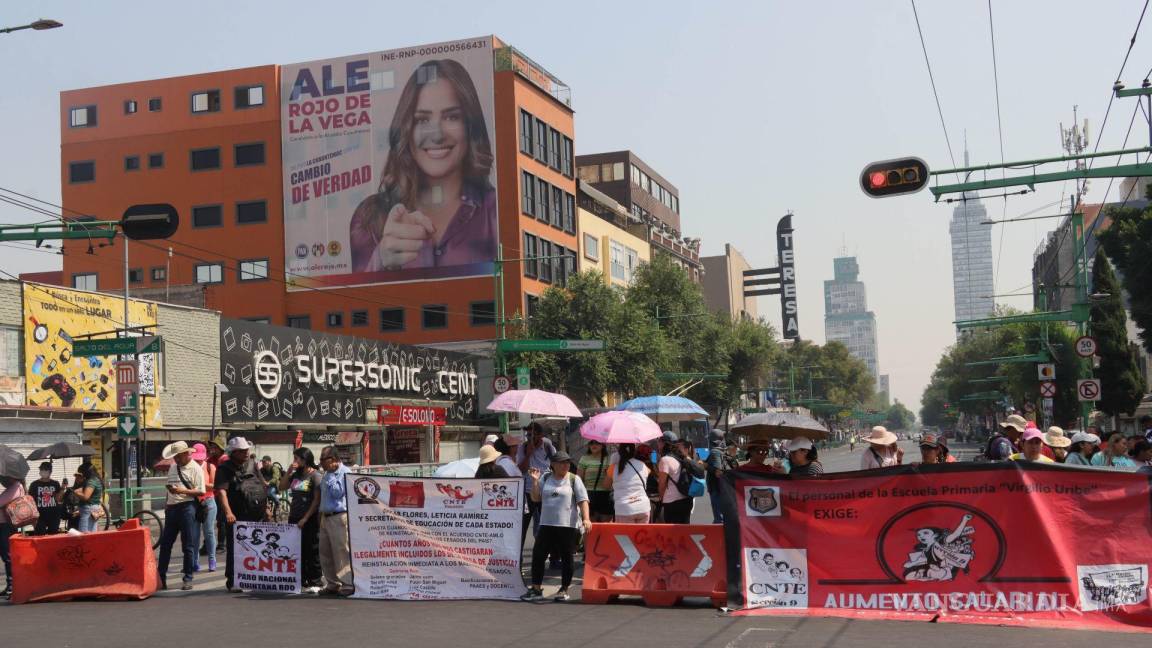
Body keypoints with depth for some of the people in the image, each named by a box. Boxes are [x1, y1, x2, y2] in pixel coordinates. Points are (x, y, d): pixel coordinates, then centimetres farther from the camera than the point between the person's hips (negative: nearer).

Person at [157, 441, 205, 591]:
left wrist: (182, 491, -22)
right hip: (172, 508, 7)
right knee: (165, 544, 8)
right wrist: (166, 504, 16)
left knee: (188, 545, 0)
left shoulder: (195, 469, -6)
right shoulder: (173, 467, 16)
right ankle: (161, 577, 14)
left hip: (187, 507, -7)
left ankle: (188, 578, 7)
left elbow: (201, 491, -12)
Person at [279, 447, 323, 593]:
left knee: (312, 551, -3)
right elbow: (281, 487, 15)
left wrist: (305, 518, -16)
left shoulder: (315, 476, -8)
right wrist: (288, 471, 4)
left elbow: (317, 500, -12)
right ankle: (301, 580, 16)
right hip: (294, 518, 7)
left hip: (310, 519, -7)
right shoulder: (296, 475, 15)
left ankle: (315, 582, 2)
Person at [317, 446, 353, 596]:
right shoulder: (327, 474, 19)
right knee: (325, 552, 10)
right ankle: (332, 584, 17)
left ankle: (347, 584, -8)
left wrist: (331, 478, -11)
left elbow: (338, 493, -16)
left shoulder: (344, 472, -7)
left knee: (341, 551, -10)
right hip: (326, 517, 9)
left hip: (339, 517, -9)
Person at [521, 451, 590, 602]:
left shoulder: (574, 479, 0)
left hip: (569, 526, -3)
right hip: (547, 524, 3)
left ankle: (564, 589, 16)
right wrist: (535, 481, -3)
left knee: (567, 557, 3)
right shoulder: (545, 478, 9)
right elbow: (535, 498, 9)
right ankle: (536, 589, 11)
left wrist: (586, 518, -18)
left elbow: (583, 500, -5)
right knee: (538, 555, 2)